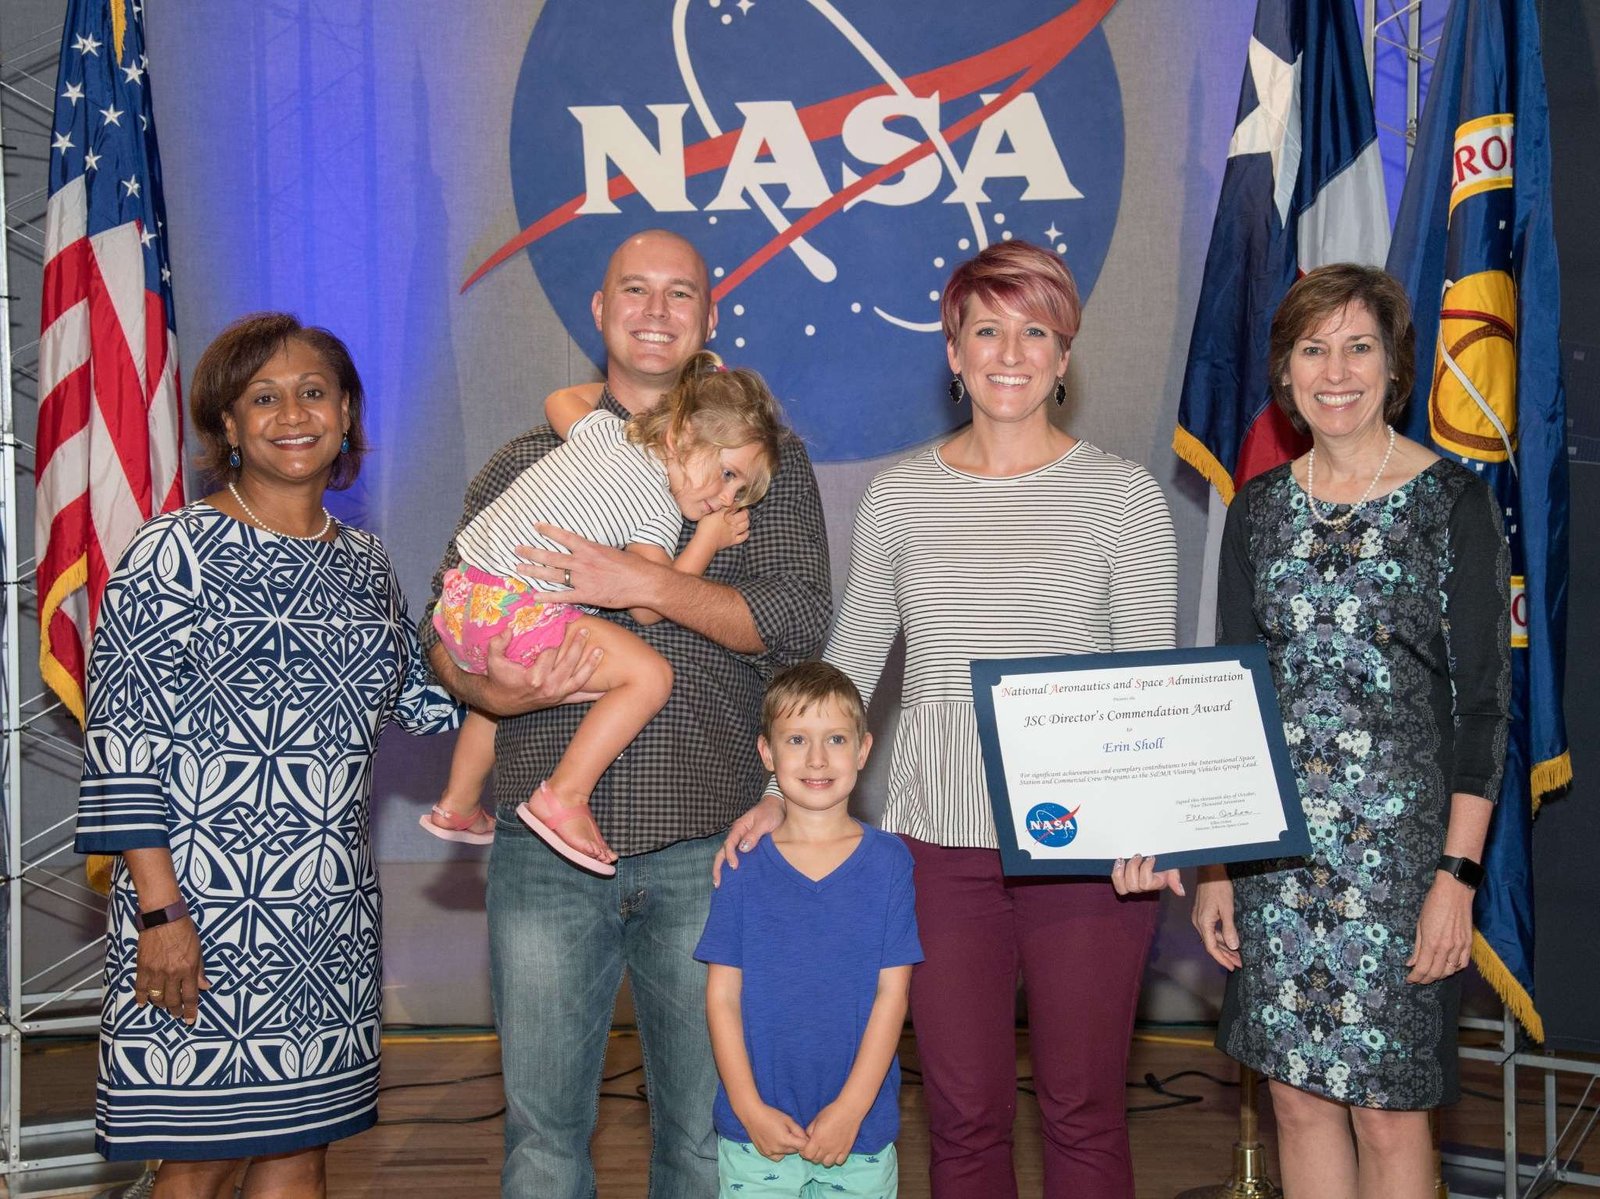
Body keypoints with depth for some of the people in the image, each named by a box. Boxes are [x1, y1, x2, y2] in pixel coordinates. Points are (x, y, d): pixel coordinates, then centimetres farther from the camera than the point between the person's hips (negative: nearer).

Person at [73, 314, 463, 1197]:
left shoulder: (363, 562, 11)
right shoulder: (177, 551, -7)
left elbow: (418, 696, 20)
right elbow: (124, 743, -11)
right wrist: (160, 910, -15)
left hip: (330, 915, 6)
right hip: (202, 903, -5)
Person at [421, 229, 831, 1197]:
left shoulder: (765, 458, 7)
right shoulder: (529, 463, 12)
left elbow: (800, 620, -5)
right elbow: (445, 625, 9)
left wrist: (645, 583, -16)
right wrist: (494, 689, -13)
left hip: (704, 845, -1)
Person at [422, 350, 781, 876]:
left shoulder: (603, 428, 14)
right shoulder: (659, 511, -9)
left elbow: (559, 401, 34)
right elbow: (648, 607, -10)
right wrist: (708, 539, -1)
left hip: (458, 601, 10)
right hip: (518, 611, -10)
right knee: (650, 674, -14)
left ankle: (456, 806, 49)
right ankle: (563, 797, -11)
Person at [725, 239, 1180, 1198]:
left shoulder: (1121, 493, 0)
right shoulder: (900, 496, 7)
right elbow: (851, 662, 13)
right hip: (940, 842, 2)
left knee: (1084, 1117, 8)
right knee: (964, 1119, 10)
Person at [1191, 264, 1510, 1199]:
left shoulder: (1454, 501, -4)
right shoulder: (1259, 508, 8)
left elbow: (1484, 701, -5)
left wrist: (1458, 873, -12)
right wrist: (1215, 863, 6)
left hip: (1400, 841, -4)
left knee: (1388, 1109, 2)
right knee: (1299, 1095, 11)